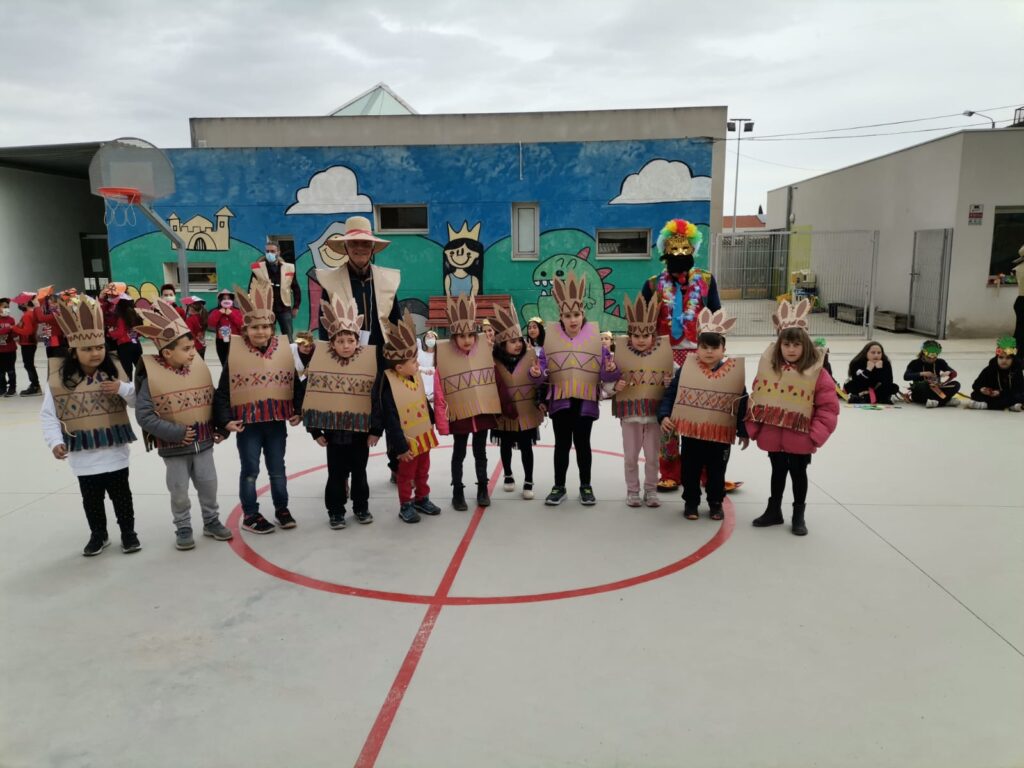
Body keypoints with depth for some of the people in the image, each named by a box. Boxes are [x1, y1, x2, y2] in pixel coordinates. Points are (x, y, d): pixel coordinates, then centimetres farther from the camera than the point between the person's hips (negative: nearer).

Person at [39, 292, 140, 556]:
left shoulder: (114, 370, -3)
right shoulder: (59, 377, -7)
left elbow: (138, 400, -1)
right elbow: (48, 414, -5)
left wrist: (123, 389, -21)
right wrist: (55, 441, -16)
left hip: (114, 451, 0)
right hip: (82, 455, 0)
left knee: (121, 493, 11)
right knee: (91, 498, 14)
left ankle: (128, 532, 27)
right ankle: (98, 535, 31)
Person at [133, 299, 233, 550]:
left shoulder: (200, 368, -2)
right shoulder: (152, 378, -17)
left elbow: (213, 402, 6)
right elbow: (144, 416, -18)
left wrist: (219, 428, 0)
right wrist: (175, 433, -21)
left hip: (203, 443, 4)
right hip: (173, 447, -4)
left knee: (208, 485, 13)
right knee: (179, 491, 8)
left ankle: (212, 521, 31)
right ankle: (183, 528, 26)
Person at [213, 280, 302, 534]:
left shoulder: (284, 350, -2)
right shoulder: (235, 354, -8)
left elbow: (295, 385, 5)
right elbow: (222, 392, -5)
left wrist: (297, 412, -3)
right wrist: (225, 420, -12)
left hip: (277, 423, 2)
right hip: (247, 424, -2)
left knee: (277, 469, 15)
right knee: (250, 470, 9)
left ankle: (282, 509, 31)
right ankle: (250, 515, 23)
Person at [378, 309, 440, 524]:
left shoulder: (416, 378, -2)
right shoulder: (389, 386, -25)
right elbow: (390, 420, -23)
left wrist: (431, 425, 17)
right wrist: (401, 446, -21)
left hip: (424, 436, 7)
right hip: (408, 441, -7)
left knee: (423, 471, 21)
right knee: (406, 474, 9)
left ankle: (422, 499, 37)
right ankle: (406, 506, 22)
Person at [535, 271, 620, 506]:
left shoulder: (594, 337, -2)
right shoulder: (551, 337, -1)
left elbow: (605, 371, -2)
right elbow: (543, 367, -1)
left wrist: (611, 369, -24)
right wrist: (536, 373, -23)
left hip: (586, 400, -1)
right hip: (560, 399, 1)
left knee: (582, 443, 8)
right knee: (562, 443, 9)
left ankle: (586, 486, 23)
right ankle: (559, 487, 21)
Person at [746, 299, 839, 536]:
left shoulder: (817, 373, -10)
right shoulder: (767, 367, -2)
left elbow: (828, 407, -9)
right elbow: (756, 399, 2)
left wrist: (816, 434, -14)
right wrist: (753, 428, -2)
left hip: (800, 438, -2)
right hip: (772, 435, 2)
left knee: (798, 473, 12)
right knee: (778, 471, 17)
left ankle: (799, 516, 27)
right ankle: (774, 511, 32)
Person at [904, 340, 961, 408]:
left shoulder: (940, 362, 5)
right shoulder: (915, 363, -7)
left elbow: (954, 373, 1)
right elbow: (906, 376, -20)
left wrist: (948, 373, -23)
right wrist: (922, 374, -32)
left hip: (935, 391, 4)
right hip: (919, 394, -4)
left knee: (956, 384, -17)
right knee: (924, 384, -37)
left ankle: (938, 401, -34)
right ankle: (946, 400, -32)